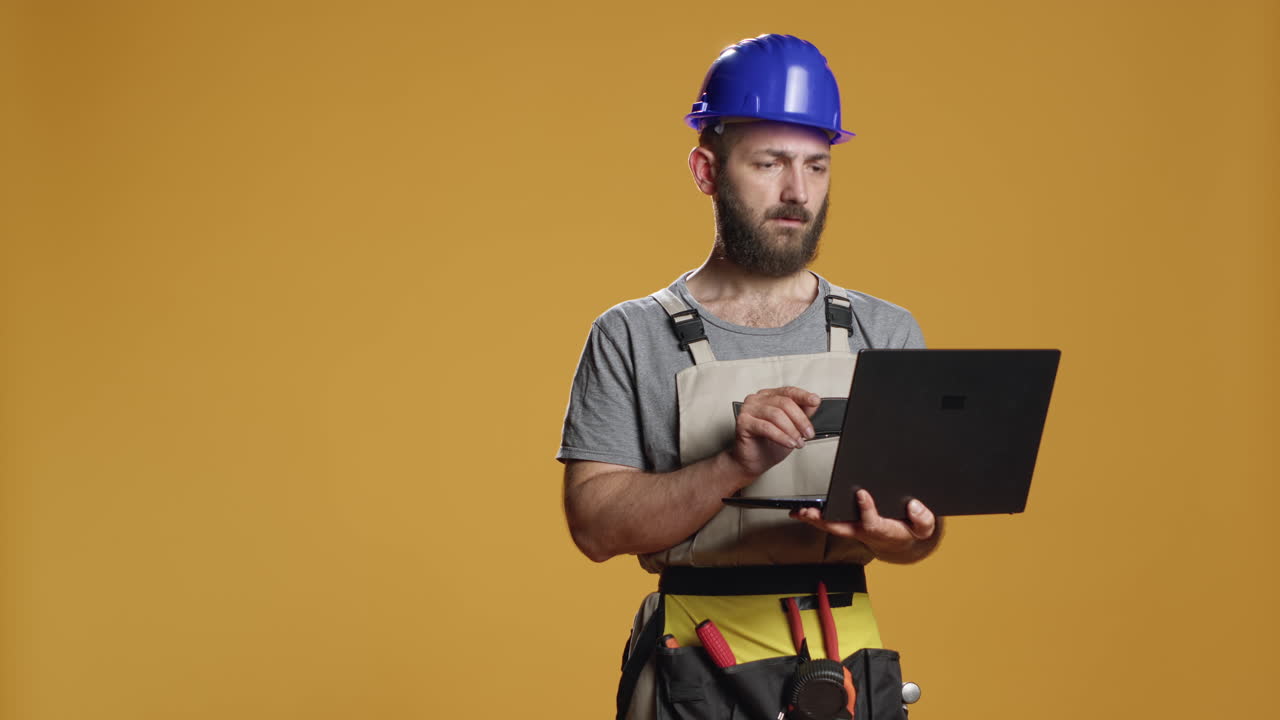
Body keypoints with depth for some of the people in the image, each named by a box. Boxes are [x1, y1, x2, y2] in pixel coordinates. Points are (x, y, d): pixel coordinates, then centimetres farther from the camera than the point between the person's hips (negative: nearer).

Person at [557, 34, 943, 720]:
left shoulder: (886, 333, 6)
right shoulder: (631, 338, -1)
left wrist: (893, 535, -23)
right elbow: (595, 524, -10)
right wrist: (735, 466, -25)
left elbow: (927, 517, 1)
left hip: (848, 663, 2)